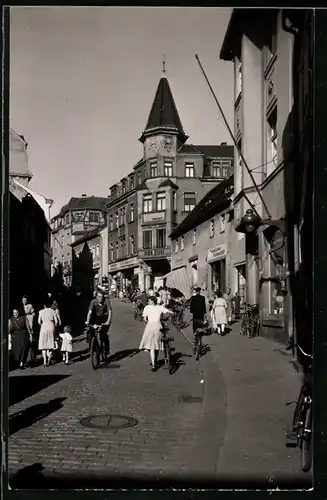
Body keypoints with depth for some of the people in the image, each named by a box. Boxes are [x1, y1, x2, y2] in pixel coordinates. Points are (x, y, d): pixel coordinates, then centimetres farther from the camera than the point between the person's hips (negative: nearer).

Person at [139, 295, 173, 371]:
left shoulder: (147, 307, 8)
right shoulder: (160, 307, 12)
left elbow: (144, 318, 1)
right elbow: (171, 312, 2)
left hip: (150, 326, -2)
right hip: (158, 326, 2)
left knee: (151, 346, -1)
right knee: (157, 344, 18)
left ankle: (153, 365, -10)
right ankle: (155, 361, 32)